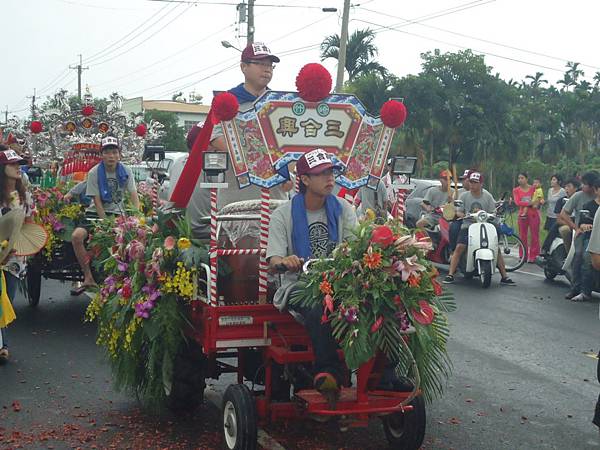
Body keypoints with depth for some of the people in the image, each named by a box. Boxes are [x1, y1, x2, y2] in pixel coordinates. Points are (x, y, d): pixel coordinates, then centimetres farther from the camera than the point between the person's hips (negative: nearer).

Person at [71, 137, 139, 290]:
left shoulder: (126, 171, -3)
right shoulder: (94, 172, -10)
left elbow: (133, 195, -6)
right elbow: (97, 202, -12)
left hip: (117, 213, 2)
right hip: (96, 213, -2)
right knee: (77, 236, -27)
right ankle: (88, 277, -16)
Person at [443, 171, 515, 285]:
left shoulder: (487, 196, 4)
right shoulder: (464, 196, 3)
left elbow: (492, 213, 4)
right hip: (468, 226, -1)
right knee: (459, 247, -22)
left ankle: (504, 277, 1)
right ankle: (450, 275, -20)